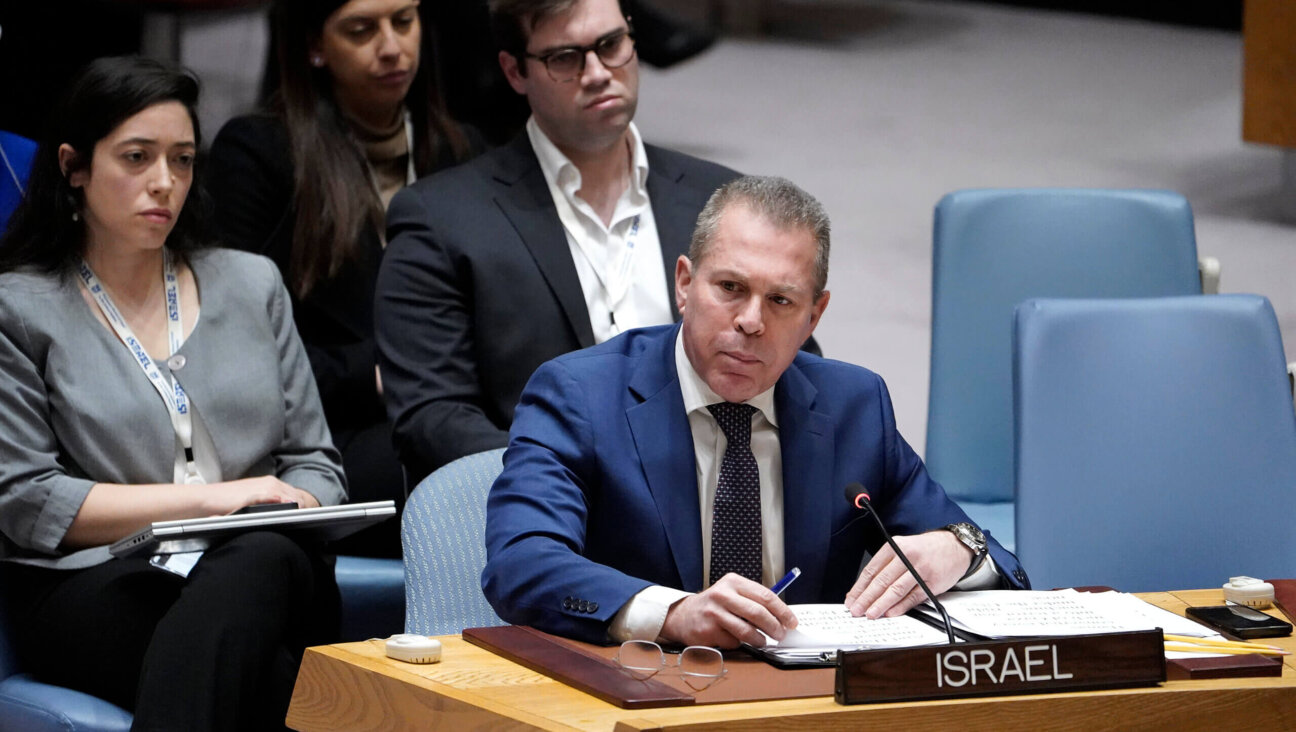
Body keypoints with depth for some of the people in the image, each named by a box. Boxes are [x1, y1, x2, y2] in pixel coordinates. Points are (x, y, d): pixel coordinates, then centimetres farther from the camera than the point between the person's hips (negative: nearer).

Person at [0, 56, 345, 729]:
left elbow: (314, 464, 20)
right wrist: (210, 499, -7)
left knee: (267, 559, -39)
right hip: (89, 584, -4)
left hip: (261, 576, 4)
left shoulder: (251, 284, 21)